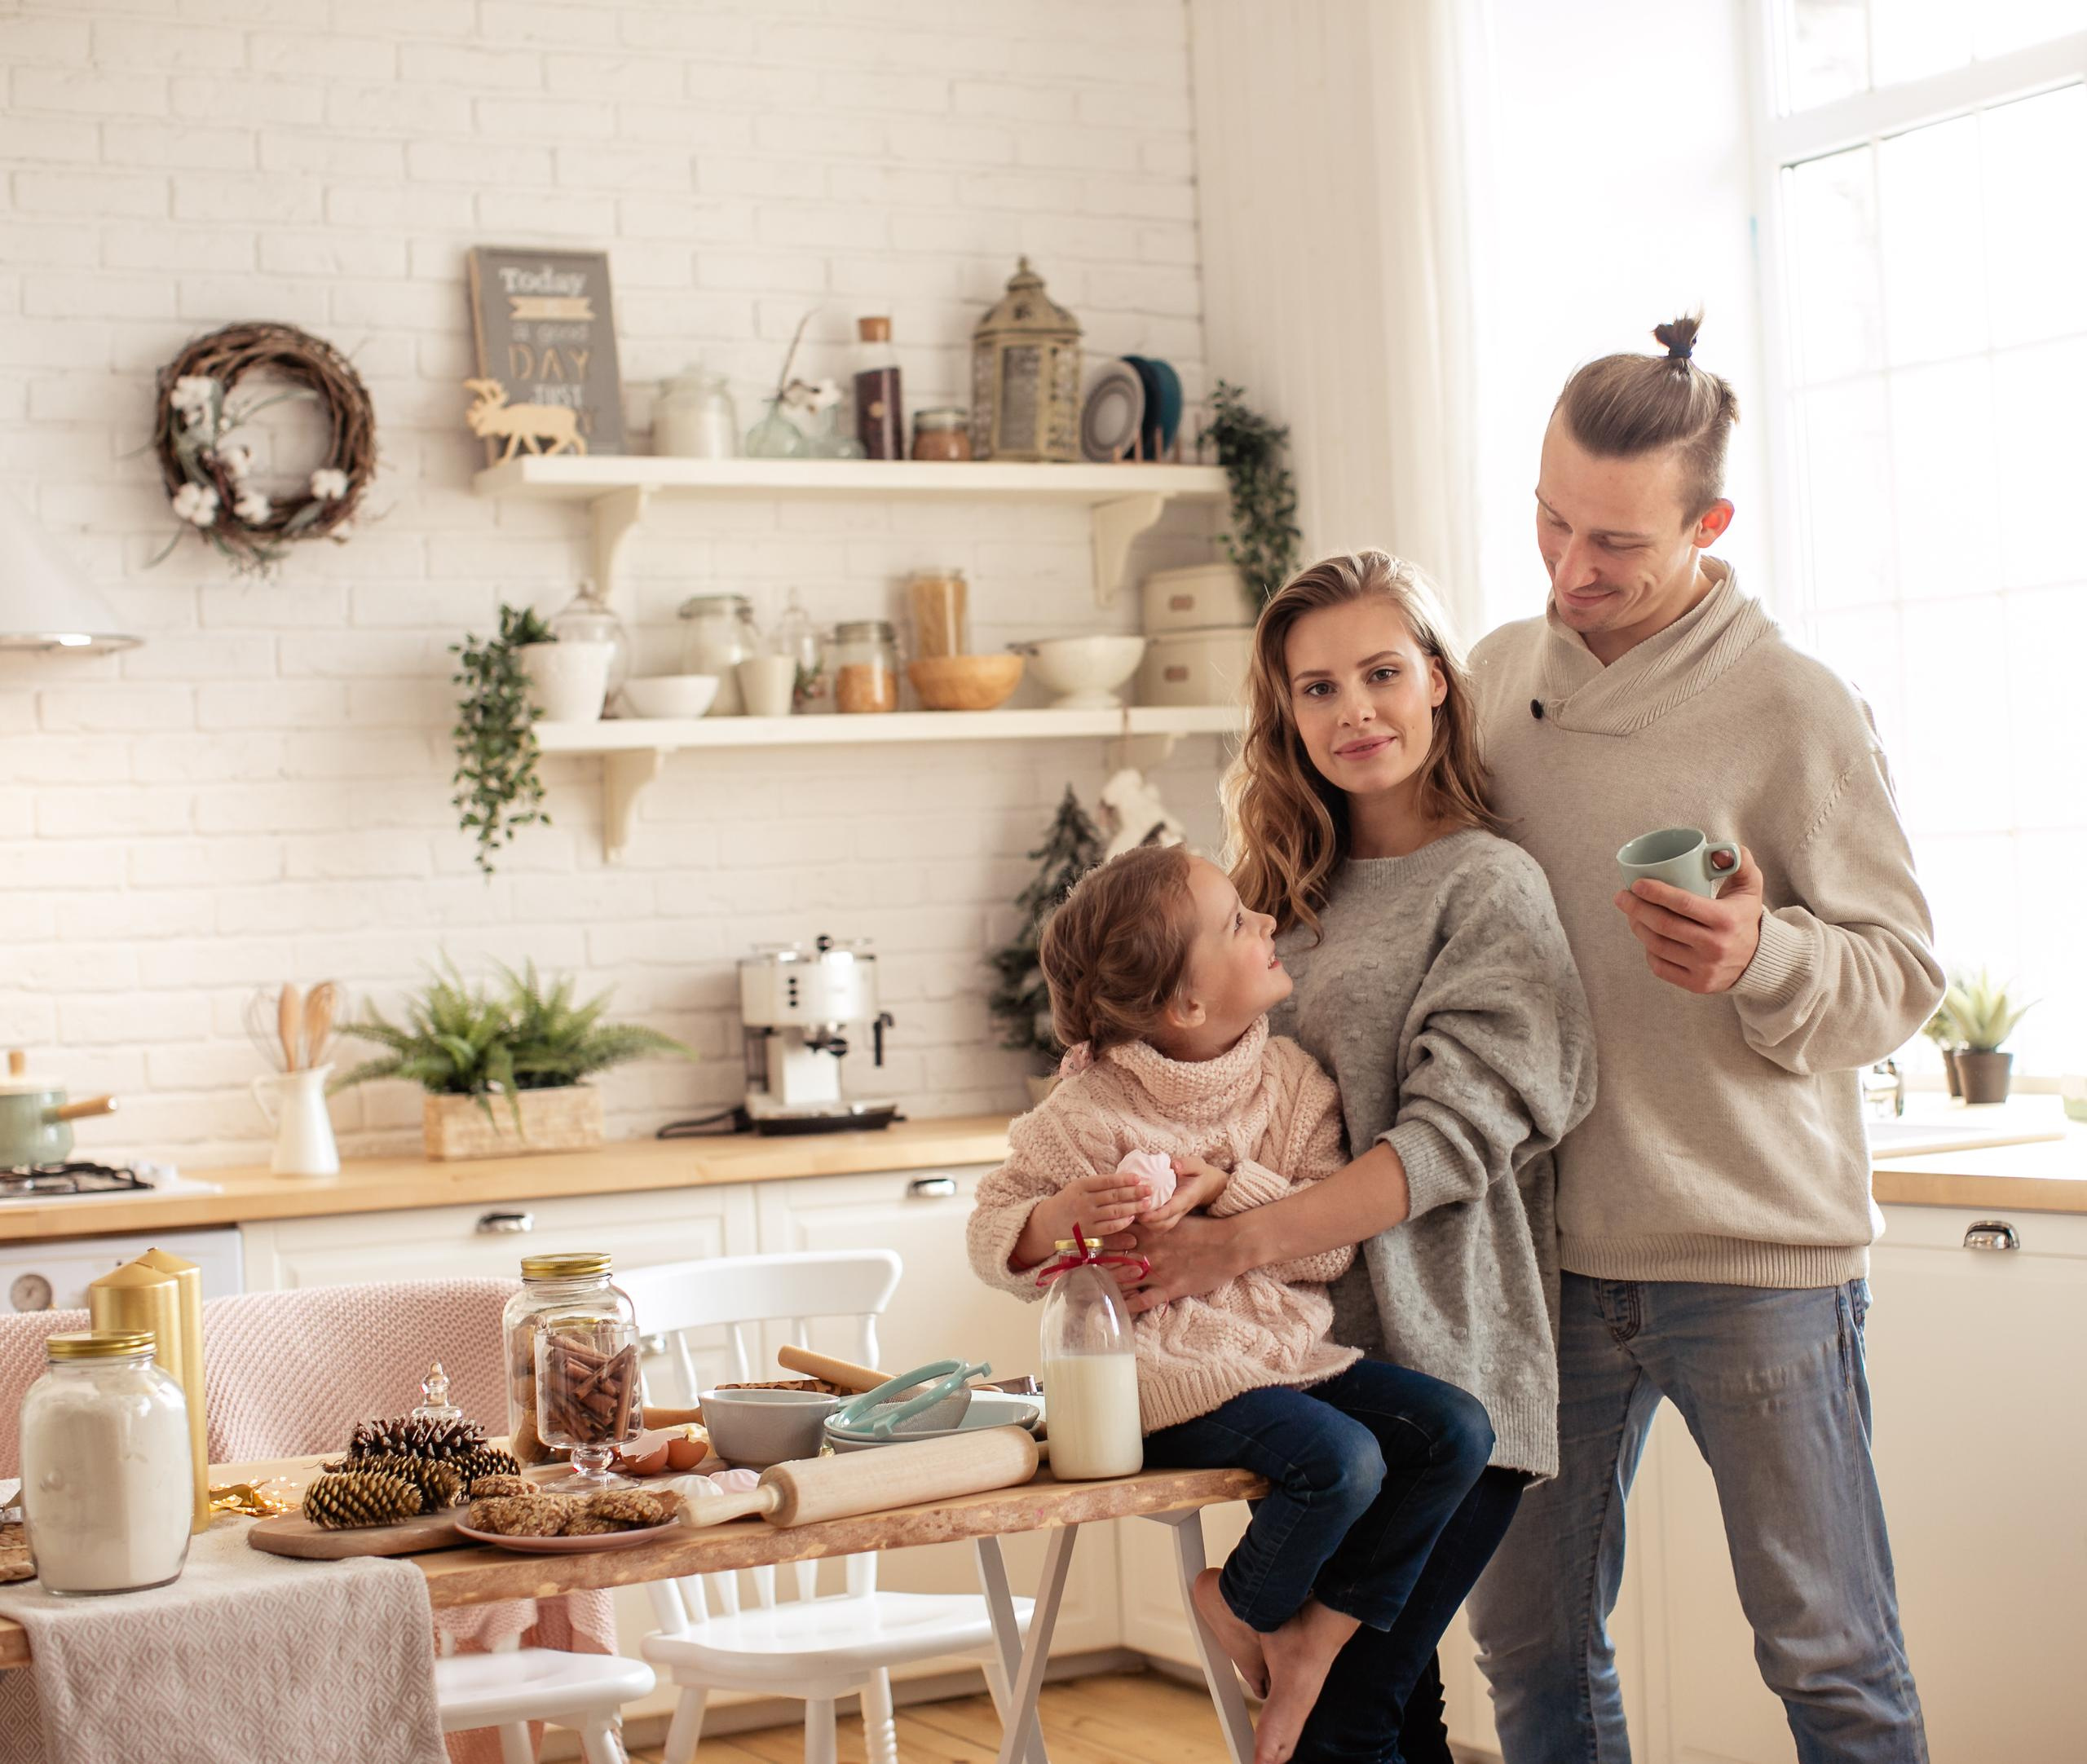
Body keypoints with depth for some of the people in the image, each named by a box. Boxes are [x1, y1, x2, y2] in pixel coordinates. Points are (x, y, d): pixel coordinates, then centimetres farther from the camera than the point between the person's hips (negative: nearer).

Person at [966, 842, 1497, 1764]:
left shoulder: (1295, 1083, 2)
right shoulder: (1089, 1114, -11)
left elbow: (1333, 1242, -5)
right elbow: (992, 1237, -5)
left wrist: (1224, 1187, -21)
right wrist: (1059, 1216, -27)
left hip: (1295, 1351, 6)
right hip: (1176, 1374, -6)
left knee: (1455, 1430, -9)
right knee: (1341, 1460, -27)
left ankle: (1317, 1635, 3)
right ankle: (1247, 1606, 5)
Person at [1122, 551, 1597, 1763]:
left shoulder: (1488, 885, -7)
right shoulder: (1303, 891, 13)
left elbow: (1458, 1135, -16)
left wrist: (1241, 1244, -24)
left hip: (1441, 1376, -6)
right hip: (1309, 1358, 6)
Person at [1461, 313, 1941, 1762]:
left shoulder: (1794, 707, -8)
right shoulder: (1501, 677, 8)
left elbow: (1906, 975, -8)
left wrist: (1765, 958, -27)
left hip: (1758, 1258, -5)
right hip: (1548, 1248, 5)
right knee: (1529, 1642, 12)